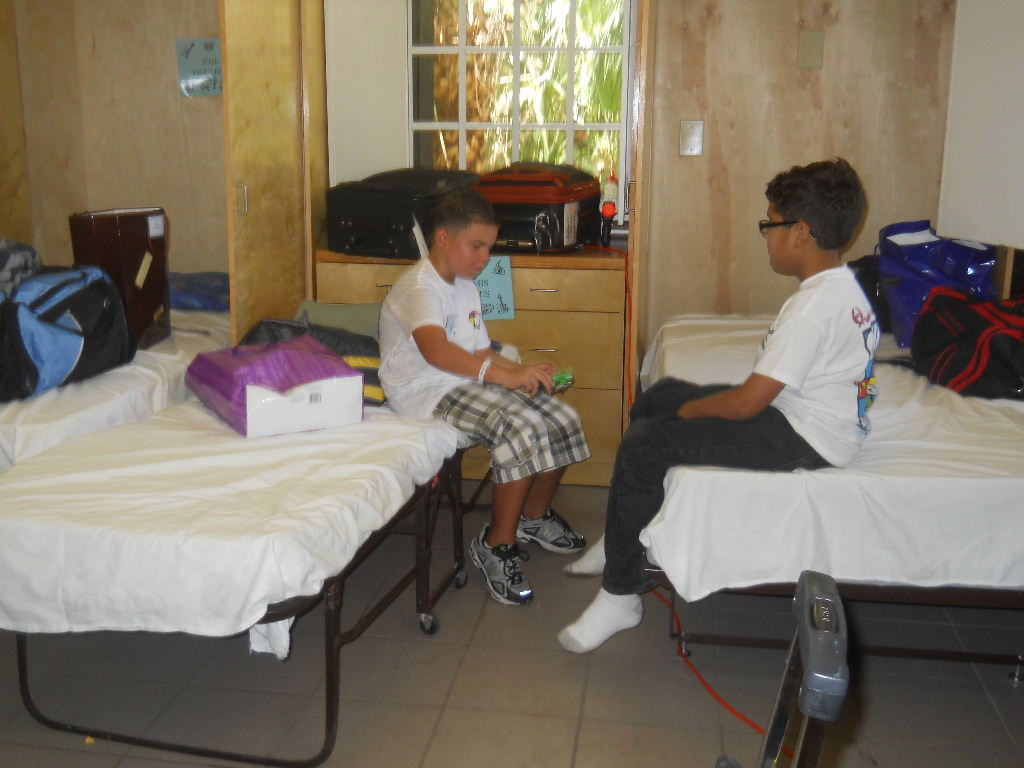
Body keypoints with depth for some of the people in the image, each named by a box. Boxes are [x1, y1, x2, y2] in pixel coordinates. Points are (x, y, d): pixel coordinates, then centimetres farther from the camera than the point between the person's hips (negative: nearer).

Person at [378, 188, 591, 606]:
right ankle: (497, 544, -14)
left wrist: (521, 372, 0)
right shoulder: (418, 286, -14)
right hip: (430, 392, -9)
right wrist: (504, 374, -40)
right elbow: (436, 351, -33)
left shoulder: (465, 285, 18)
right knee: (523, 427, -30)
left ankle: (535, 516, 18)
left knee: (563, 419, -8)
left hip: (473, 382, 9)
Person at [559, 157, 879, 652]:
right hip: (797, 411, 11)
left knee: (644, 446, -17)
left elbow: (748, 402, -25)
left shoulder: (815, 305, -25)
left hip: (802, 441, -11)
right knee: (654, 400, 15)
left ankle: (621, 595, -5)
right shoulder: (841, 285, 8)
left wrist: (692, 409, -6)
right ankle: (623, 540, 26)